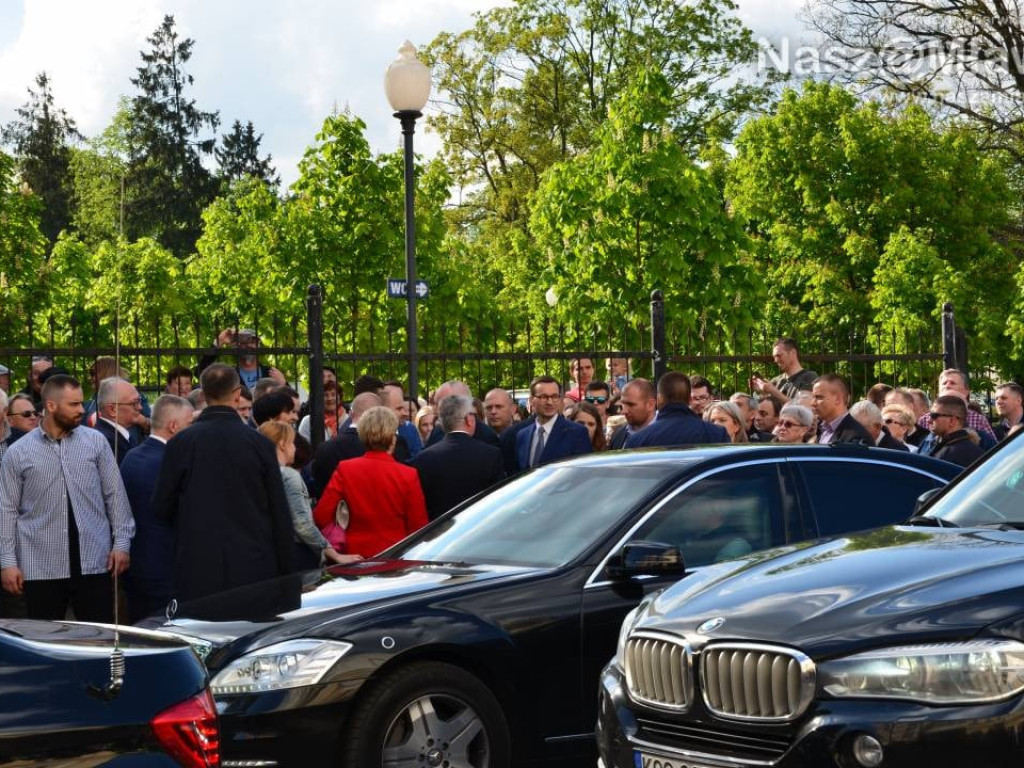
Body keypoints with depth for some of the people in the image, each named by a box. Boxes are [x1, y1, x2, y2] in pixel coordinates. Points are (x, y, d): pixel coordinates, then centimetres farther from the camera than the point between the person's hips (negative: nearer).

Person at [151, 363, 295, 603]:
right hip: (254, 569, 0)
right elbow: (280, 514, 2)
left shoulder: (180, 443, -3)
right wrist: (284, 572, 10)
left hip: (199, 571, 0)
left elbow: (161, 509, 4)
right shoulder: (260, 444, -1)